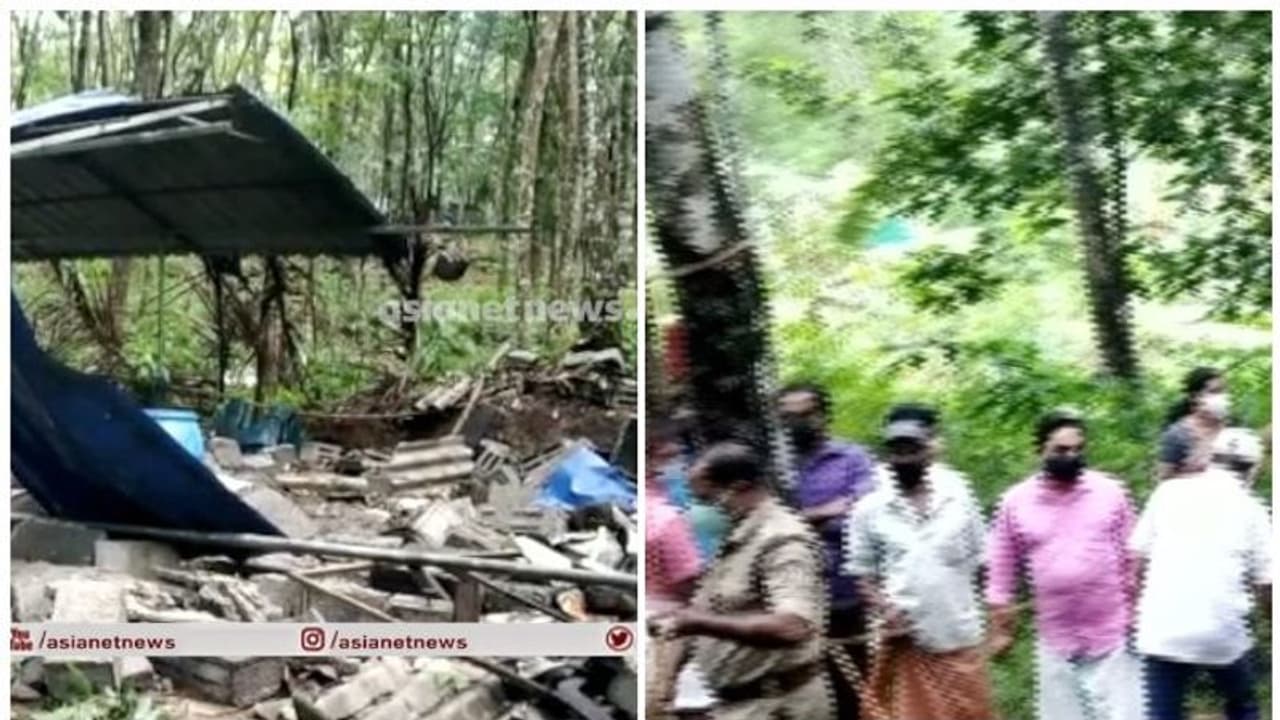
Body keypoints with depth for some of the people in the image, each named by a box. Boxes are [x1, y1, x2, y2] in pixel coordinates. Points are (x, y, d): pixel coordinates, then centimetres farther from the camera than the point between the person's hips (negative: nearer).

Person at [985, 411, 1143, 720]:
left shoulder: (1111, 492, -2)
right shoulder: (1015, 501, -2)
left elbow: (1132, 560, 4)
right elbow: (1002, 570, 5)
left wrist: (1139, 619, 3)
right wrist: (1000, 628, 6)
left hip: (1112, 637, -1)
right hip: (1056, 642, 1)